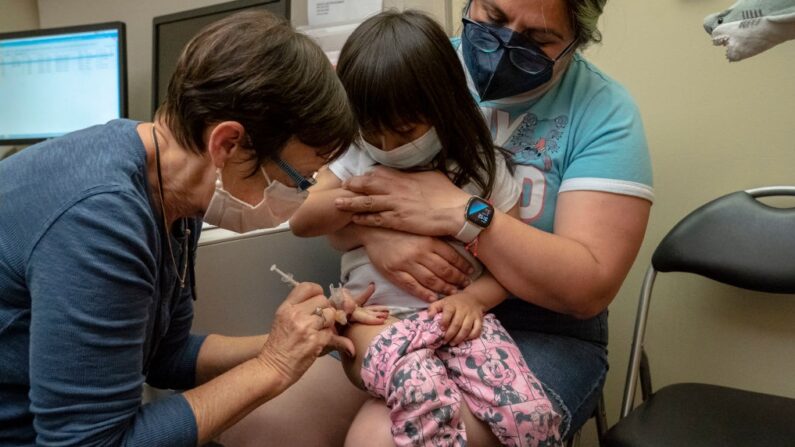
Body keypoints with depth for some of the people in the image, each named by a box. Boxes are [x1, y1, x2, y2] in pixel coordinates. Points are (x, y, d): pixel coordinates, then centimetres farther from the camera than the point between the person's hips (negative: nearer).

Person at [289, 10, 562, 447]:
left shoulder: (481, 168, 2)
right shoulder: (356, 157, 8)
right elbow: (301, 221, 7)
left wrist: (474, 297, -13)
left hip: (457, 315, 1)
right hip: (379, 317, 0)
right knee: (424, 396, -34)